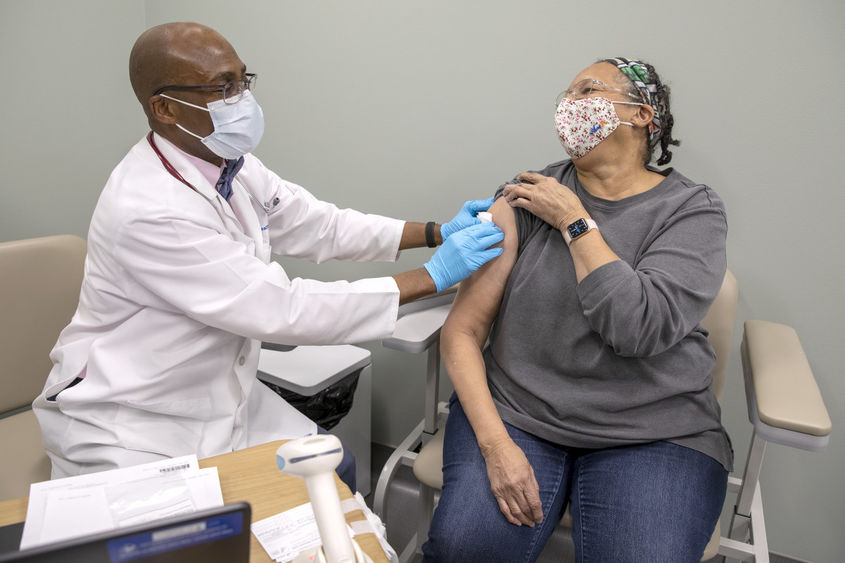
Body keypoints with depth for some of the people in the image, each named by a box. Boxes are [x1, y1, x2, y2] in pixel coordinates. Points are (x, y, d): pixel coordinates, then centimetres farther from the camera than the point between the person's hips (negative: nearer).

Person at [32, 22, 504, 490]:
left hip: (219, 395, 7)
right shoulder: (148, 211, -30)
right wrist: (433, 277, -27)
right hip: (132, 429, -7)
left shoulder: (230, 165, -5)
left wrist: (437, 232, -4)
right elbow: (286, 312, -30)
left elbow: (319, 227, 4)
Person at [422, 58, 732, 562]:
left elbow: (640, 327, -19)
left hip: (651, 433, 1)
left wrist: (574, 221, -11)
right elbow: (462, 331, -3)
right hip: (513, 411, 1)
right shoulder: (527, 197, 2)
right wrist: (495, 443, -14)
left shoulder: (693, 209, -1)